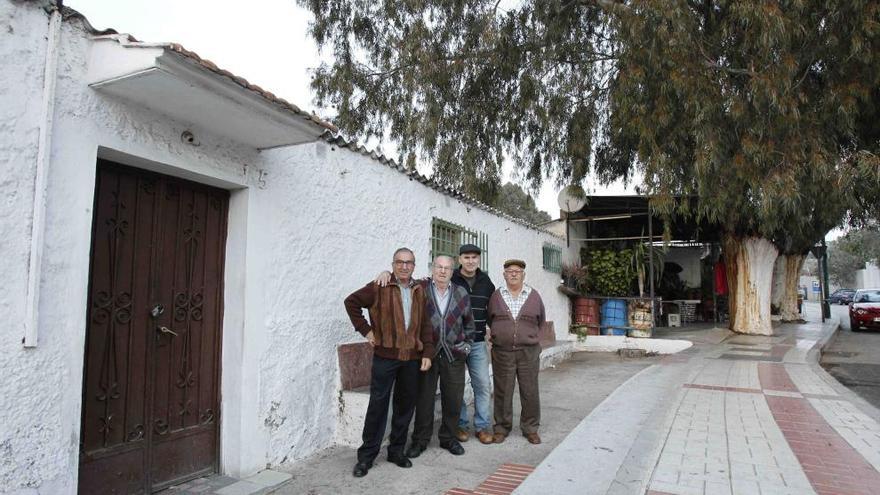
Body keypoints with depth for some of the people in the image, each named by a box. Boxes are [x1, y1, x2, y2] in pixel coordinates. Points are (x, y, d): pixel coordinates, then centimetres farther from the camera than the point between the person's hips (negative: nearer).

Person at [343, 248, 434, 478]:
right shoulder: (379, 288, -4)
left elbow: (426, 324, 8)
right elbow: (351, 302, 1)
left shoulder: (420, 291, 8)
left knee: (406, 405, 11)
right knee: (378, 404, 1)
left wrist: (427, 353, 2)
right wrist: (365, 329, -3)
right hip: (385, 355, -4)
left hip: (412, 357, 4)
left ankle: (397, 450, 27)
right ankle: (367, 455, 15)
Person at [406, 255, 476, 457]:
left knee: (453, 399, 9)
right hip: (427, 352, -2)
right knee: (424, 397, 6)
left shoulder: (461, 293, 8)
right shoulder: (421, 288, -1)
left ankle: (448, 437, 27)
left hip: (454, 354, 2)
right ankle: (420, 439, 21)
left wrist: (467, 343, 12)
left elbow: (468, 321, 16)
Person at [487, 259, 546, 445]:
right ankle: (502, 428, 21)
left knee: (530, 392, 6)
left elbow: (542, 322, 15)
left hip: (528, 352, 1)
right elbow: (489, 321, 15)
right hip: (502, 353, 0)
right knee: (503, 392, 6)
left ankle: (531, 429, 21)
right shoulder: (496, 296, 5)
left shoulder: (534, 296, 6)